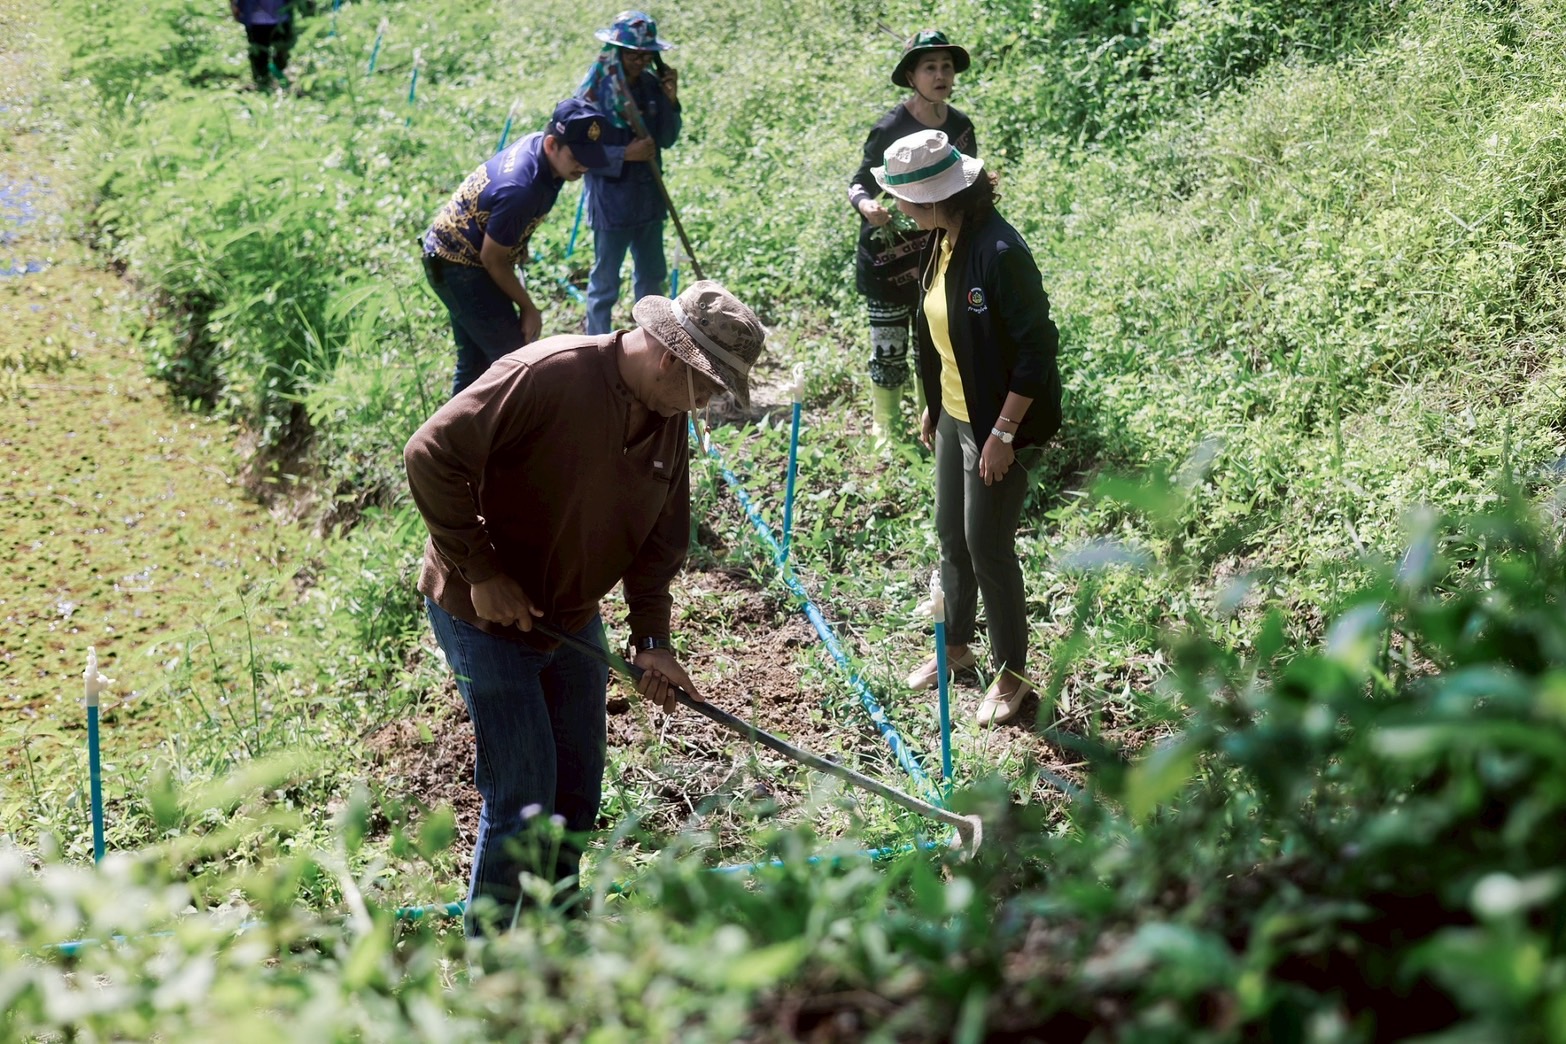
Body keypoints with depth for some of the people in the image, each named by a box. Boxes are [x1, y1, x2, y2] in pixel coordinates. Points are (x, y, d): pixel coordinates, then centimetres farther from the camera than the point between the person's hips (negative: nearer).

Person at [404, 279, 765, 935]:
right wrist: (481, 571, -24)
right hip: (486, 616, -8)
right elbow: (432, 455, -27)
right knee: (524, 796, -6)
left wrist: (652, 639, -5)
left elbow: (660, 538, 7)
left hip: (574, 620, 8)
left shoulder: (670, 421, 0)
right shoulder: (546, 376, -26)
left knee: (578, 791, 13)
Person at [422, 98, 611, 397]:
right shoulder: (521, 190, -34)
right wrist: (528, 307, -10)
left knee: (474, 361, 18)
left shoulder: (535, 144, -7)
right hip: (459, 267, -10)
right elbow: (492, 260, -22)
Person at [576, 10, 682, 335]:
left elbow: (667, 140, 3)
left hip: (649, 196, 6)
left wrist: (670, 100, -11)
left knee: (652, 274, 19)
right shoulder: (593, 91, -16)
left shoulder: (652, 85, 0)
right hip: (610, 201, -6)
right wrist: (625, 154, -27)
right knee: (605, 281, 6)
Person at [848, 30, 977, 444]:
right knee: (889, 351, 4)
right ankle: (886, 432, 21)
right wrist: (865, 204, -32)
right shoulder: (890, 128, -17)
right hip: (889, 258, -5)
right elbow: (858, 183, -9)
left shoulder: (961, 126, 0)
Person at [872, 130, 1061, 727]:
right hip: (955, 416, 8)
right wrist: (932, 407, 18)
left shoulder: (999, 253, -27)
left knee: (987, 545, 1)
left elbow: (1038, 347, -23)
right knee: (951, 535, 19)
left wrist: (1003, 433, -21)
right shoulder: (940, 242, 0)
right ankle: (956, 644, 40)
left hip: (1000, 424, -8)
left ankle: (1011, 672, 20)